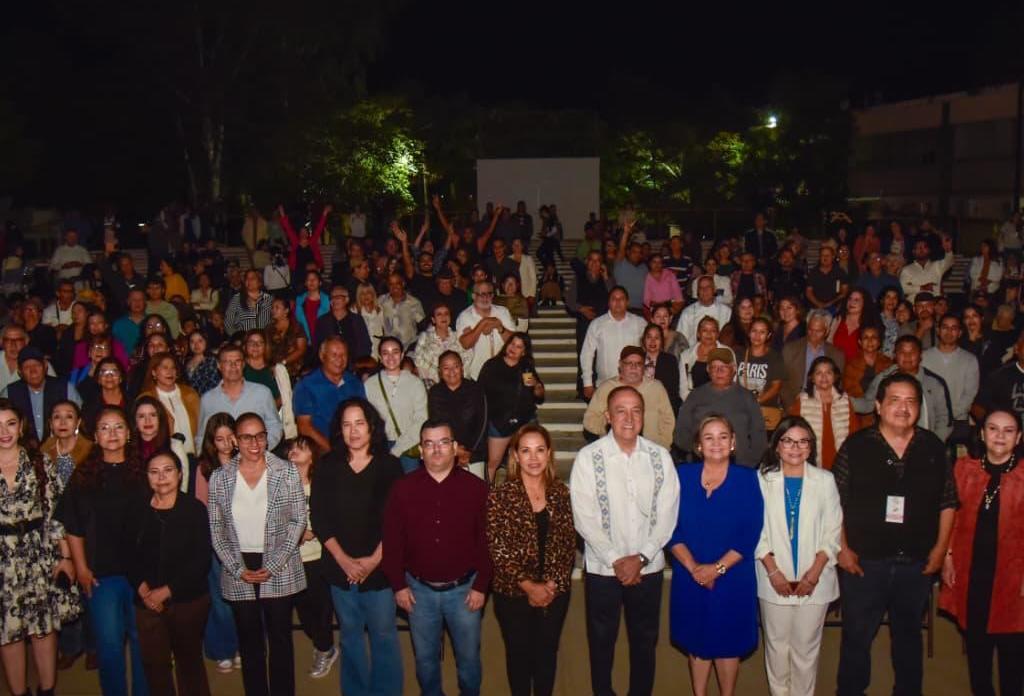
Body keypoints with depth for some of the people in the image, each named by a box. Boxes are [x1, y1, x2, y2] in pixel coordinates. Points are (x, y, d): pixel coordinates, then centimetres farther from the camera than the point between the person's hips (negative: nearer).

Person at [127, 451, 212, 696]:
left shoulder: (194, 509, -6)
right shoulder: (139, 510, 4)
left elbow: (201, 560, -8)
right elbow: (131, 556, 4)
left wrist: (167, 591, -11)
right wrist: (143, 589, -10)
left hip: (188, 600, -2)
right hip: (148, 602, 2)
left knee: (189, 661, 10)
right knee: (154, 664, 3)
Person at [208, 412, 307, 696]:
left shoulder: (287, 473, -5)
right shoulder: (219, 478, 0)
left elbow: (298, 520, -5)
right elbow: (216, 529, 2)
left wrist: (273, 566, -11)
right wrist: (238, 569, -7)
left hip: (279, 572, -1)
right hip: (239, 573, 1)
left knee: (280, 639, 8)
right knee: (249, 641, 11)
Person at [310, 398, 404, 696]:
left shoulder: (389, 466, -3)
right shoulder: (328, 466, 2)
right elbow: (319, 517, -2)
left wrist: (374, 559, -13)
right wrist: (344, 559, -10)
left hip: (379, 566, -2)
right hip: (340, 566, 2)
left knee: (383, 633, 4)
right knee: (350, 633, 14)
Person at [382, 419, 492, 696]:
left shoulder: (475, 488, -6)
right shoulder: (402, 488, -4)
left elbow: (486, 540, -5)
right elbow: (392, 540, -1)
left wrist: (481, 585, -7)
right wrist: (398, 585, -3)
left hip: (464, 588, -1)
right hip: (419, 589, 1)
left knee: (468, 656, 13)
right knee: (425, 657, 16)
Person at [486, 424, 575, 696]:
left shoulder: (561, 493, -1)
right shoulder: (501, 496, -10)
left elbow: (568, 544, 0)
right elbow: (496, 549, -12)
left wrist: (552, 583, -10)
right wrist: (528, 585, -15)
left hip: (555, 592, 2)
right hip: (513, 593, -2)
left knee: (547, 654, 15)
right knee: (519, 654, 14)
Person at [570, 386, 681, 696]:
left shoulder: (660, 456, -2)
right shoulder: (588, 458, -9)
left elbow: (668, 513, -3)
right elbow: (584, 518, -11)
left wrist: (641, 557, -10)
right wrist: (616, 560, -14)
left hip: (648, 566, 2)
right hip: (602, 567, -2)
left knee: (645, 641, 15)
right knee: (601, 641, 13)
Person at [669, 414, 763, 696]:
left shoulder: (747, 479, -5)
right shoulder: (683, 475, -1)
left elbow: (750, 535, -9)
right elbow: (671, 528, -4)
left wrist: (717, 568, -16)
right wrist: (693, 567, -15)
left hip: (733, 578, -1)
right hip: (690, 577, 2)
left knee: (727, 644, 11)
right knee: (696, 643, 13)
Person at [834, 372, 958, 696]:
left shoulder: (934, 448, 1)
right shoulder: (856, 446, -6)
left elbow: (948, 501, 7)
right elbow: (834, 502, -5)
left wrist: (940, 547, 3)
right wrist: (842, 548, -7)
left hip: (918, 562, 2)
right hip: (864, 561, -2)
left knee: (909, 633, 19)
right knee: (857, 634, 8)